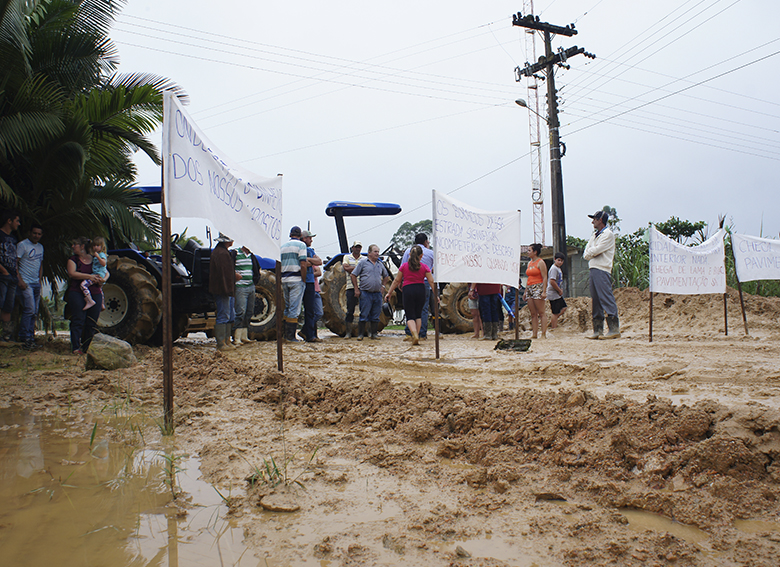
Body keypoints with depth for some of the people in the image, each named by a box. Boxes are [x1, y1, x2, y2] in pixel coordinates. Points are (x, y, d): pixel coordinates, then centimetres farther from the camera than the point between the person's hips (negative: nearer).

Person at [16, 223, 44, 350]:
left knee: (34, 312, 7)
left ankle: (30, 336, 13)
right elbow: (15, 263, -9)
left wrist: (40, 280, 13)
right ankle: (25, 337, -4)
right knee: (29, 310, -12)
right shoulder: (22, 245, -5)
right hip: (25, 283, -7)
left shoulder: (40, 247, 16)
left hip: (36, 283, 7)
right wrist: (20, 281, -15)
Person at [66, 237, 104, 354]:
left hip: (95, 294, 2)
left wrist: (100, 280, -7)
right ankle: (76, 348, -6)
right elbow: (72, 273, -7)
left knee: (92, 323, 3)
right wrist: (89, 276, -17)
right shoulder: (73, 259, 8)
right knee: (78, 321, -8)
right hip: (77, 293, -2)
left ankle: (86, 347, 13)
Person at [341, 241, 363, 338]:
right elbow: (346, 268, -8)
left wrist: (352, 269, -9)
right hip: (351, 287, -1)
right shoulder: (347, 257, 10)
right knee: (350, 311, -1)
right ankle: (348, 332, 7)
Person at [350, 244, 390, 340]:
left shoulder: (380, 264, 15)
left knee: (375, 315, 8)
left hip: (377, 293, 5)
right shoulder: (363, 262, 1)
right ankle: (360, 334, 2)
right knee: (364, 315, -4)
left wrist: (383, 286, 16)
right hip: (365, 293, -4)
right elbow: (353, 275, 1)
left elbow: (386, 276, 30)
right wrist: (356, 289, -2)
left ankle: (374, 333, 17)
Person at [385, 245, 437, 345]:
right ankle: (417, 337, 18)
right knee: (418, 315, 18)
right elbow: (431, 282, 2)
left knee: (410, 316, 1)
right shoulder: (424, 267, 2)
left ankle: (414, 334, -24)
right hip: (421, 290, 1)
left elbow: (396, 281, 7)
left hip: (408, 290, -1)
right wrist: (436, 295, 11)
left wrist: (389, 293, 15)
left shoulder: (404, 266, 3)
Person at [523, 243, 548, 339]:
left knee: (541, 313, -8)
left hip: (538, 288, -8)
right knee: (533, 314, 4)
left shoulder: (540, 262, -5)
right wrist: (525, 291, 18)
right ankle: (534, 334, 5)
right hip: (530, 288, 8)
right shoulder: (529, 263, 18)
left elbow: (545, 278, -11)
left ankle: (544, 334, -8)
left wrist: (544, 291, -19)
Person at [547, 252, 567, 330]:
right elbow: (552, 281, -26)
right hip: (554, 294, -10)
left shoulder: (558, 268, 15)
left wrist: (560, 290, 10)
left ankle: (552, 321, 21)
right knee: (555, 312, -5)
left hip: (558, 294, 10)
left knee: (563, 308, 14)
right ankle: (554, 327, 1)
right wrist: (560, 291, -15)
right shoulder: (554, 268, -17)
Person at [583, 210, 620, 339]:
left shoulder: (608, 234, -5)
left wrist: (589, 253, 4)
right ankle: (598, 330, 11)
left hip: (602, 270, -9)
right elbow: (586, 253, 16)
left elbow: (596, 250, -14)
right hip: (592, 269, 9)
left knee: (606, 298, -13)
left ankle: (614, 329, -14)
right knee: (595, 300, 8)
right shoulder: (594, 235, 23)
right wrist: (589, 254, -4)